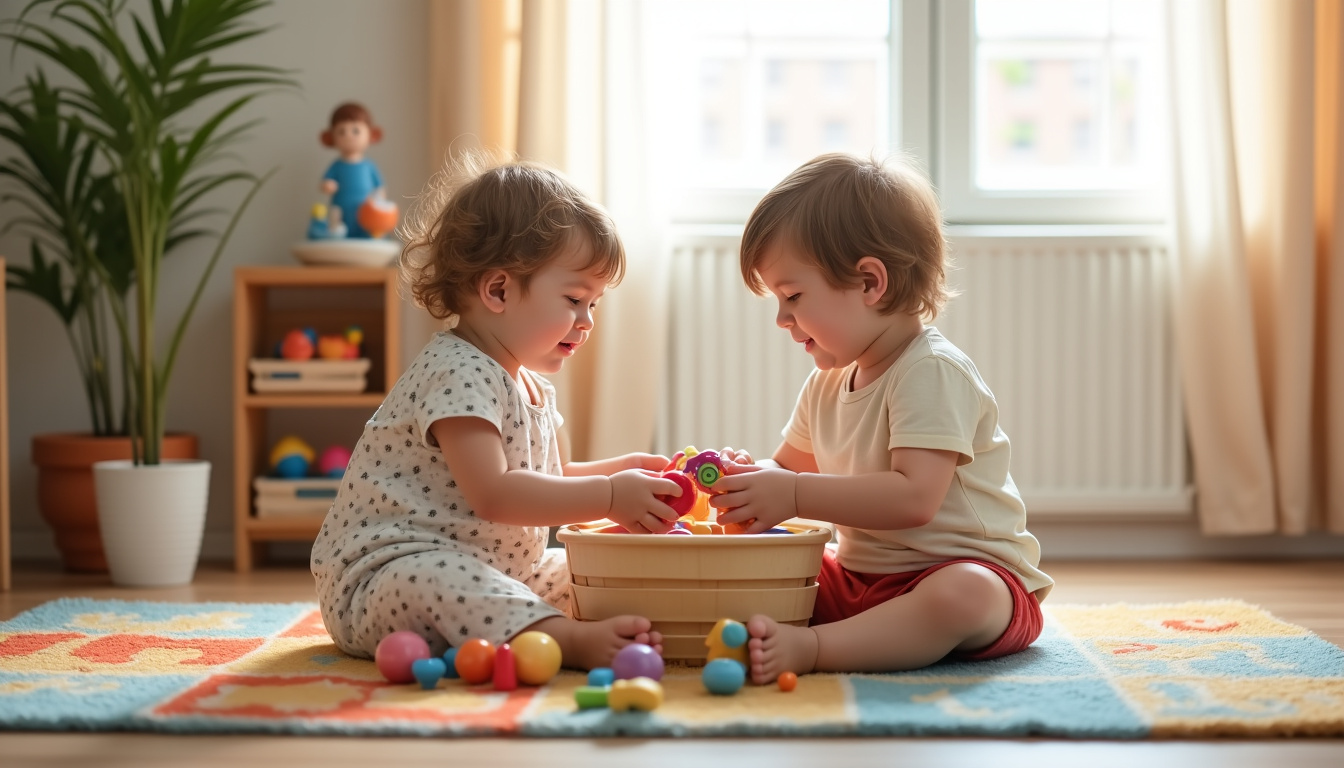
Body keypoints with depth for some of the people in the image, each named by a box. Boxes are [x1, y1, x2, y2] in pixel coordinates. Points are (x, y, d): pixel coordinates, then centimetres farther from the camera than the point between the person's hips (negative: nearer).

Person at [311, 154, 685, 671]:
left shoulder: (531, 388, 15)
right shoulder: (458, 373, -19)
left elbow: (544, 480, 29)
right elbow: (492, 494, -29)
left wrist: (618, 472, 11)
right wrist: (608, 497, -26)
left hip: (487, 572, 11)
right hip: (386, 573, -11)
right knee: (435, 580, -40)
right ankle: (572, 641, -59)